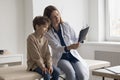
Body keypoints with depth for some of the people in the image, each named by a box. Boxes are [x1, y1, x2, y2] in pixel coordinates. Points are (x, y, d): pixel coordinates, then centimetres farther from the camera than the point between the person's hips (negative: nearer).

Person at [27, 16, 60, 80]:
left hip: (44, 63, 7)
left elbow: (47, 54, 3)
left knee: (56, 71, -13)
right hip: (34, 64, -7)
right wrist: (43, 67, -19)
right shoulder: (31, 38, -16)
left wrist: (49, 65, -11)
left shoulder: (44, 39, 7)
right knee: (46, 74, -28)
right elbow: (35, 55, -19)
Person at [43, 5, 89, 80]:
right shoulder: (48, 32, -8)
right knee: (71, 73, -32)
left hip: (73, 55, 3)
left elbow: (75, 39, 7)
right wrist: (69, 48, -37)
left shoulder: (66, 25, 1)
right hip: (60, 58, -2)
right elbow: (56, 48, -18)